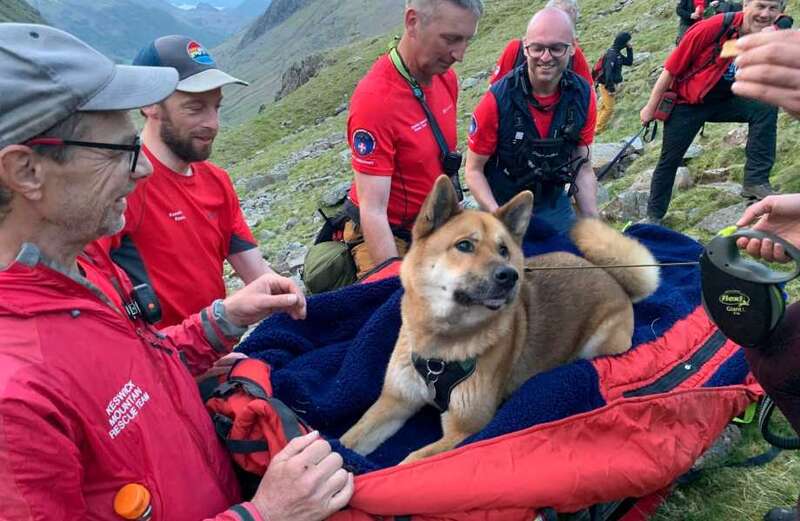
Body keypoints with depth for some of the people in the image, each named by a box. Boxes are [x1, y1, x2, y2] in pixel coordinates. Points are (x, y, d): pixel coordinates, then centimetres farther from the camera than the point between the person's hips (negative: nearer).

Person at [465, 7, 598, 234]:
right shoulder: (497, 101, -22)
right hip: (504, 208, -3)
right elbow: (474, 170, -13)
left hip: (556, 206, 4)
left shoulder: (582, 95, -10)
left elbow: (583, 167, -1)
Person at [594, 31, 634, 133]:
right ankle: (598, 130, -4)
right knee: (609, 109, -9)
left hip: (610, 85, 10)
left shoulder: (617, 53, 11)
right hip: (606, 85, -10)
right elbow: (608, 72, -24)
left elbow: (629, 62, 18)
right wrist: (611, 88, -25)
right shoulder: (611, 54, -19)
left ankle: (597, 128, 21)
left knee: (603, 107, 14)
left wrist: (629, 49, 7)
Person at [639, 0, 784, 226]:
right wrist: (651, 108, -11)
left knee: (766, 108, -20)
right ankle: (654, 215, 19)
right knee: (669, 160, 1)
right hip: (687, 103, -4)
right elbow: (671, 69, -17)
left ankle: (756, 181, -16)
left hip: (724, 101, 4)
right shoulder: (713, 28, -25)